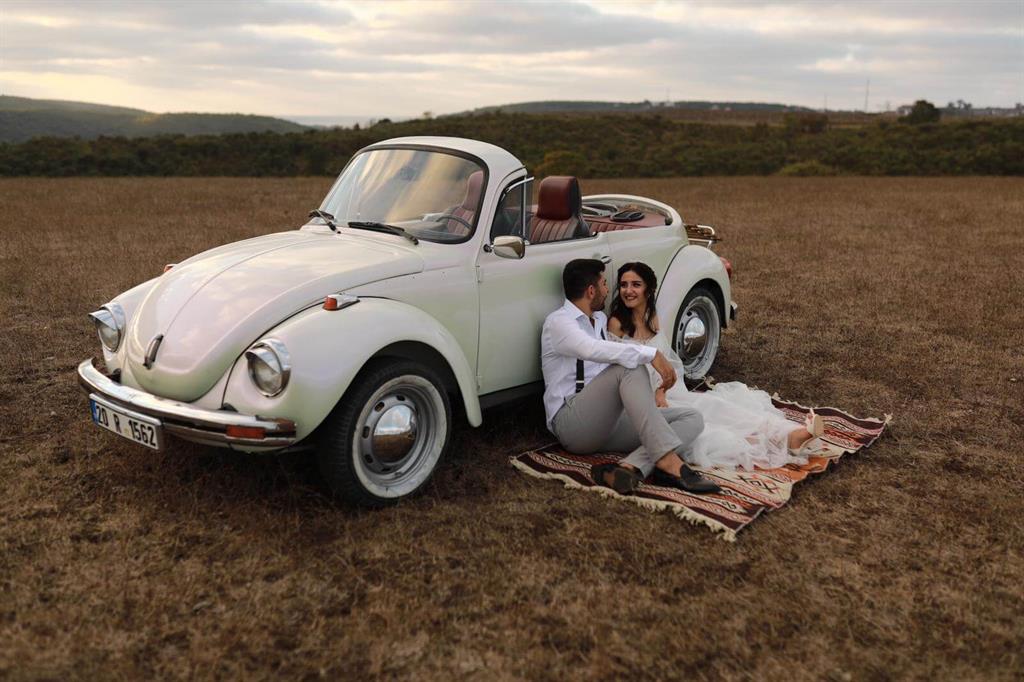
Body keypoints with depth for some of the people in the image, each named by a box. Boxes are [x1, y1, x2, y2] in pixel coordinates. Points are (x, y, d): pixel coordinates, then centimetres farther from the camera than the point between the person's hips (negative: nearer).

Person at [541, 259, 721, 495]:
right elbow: (592, 349, -27)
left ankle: (630, 468, -35)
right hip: (572, 421, -8)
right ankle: (667, 459, -39)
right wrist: (651, 354, -31)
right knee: (630, 367, -30)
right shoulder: (558, 322, -6)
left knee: (691, 418, -8)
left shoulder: (601, 319, 22)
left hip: (608, 420, 8)